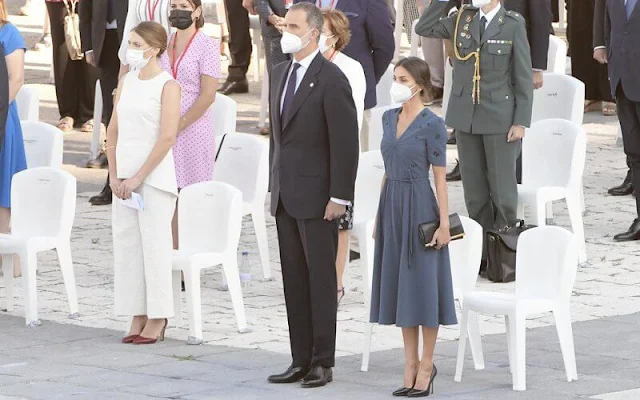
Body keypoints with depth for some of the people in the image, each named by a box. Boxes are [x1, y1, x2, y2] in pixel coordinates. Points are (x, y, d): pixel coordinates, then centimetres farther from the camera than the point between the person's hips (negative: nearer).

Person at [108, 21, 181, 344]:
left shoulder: (167, 86, -9)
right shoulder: (127, 82, 11)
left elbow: (167, 138, -15)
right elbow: (113, 131, 13)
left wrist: (138, 178, -15)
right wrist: (114, 176, 3)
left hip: (155, 177, -7)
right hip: (125, 178, 7)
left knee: (154, 244, -4)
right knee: (126, 244, 5)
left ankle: (157, 320, 3)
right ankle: (138, 317, 12)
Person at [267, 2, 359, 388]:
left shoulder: (332, 79, -12)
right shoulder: (280, 74, 13)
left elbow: (346, 142, -14)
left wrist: (339, 196, -17)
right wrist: (274, 184, 15)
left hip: (317, 197, -8)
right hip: (286, 196, 8)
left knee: (321, 280, -2)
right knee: (294, 281, 8)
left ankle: (323, 362, 3)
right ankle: (301, 360, 12)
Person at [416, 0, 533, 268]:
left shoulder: (513, 25, -4)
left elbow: (524, 77, -4)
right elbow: (424, 28, 8)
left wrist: (521, 122, -8)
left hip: (499, 118, -4)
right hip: (466, 116, 4)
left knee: (502, 189, 0)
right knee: (474, 191, 8)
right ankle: (482, 252, 17)